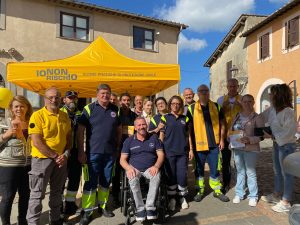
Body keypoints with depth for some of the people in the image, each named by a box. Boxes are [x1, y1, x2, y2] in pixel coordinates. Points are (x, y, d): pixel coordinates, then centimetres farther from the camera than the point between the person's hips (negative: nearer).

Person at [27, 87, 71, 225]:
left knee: (57, 192, 18)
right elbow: (37, 142, -18)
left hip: (61, 160, 6)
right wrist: (55, 156, -16)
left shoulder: (64, 116, 5)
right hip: (42, 159, -5)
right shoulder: (37, 115, -13)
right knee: (37, 194, 4)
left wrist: (65, 155, -4)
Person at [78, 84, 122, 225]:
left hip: (110, 152, 4)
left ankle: (102, 206, 32)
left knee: (106, 181, 15)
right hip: (93, 152, -3)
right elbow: (80, 131, -6)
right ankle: (87, 212, 16)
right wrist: (81, 151, -10)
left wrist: (118, 148, 9)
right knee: (91, 182, 3)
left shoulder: (115, 109, 7)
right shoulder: (89, 108, -4)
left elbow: (119, 129, 13)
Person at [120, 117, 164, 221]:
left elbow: (161, 154, 4)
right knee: (133, 178, -33)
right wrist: (129, 168, -19)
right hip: (134, 168, 0)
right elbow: (122, 159, 3)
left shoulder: (154, 138, 9)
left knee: (157, 176, -32)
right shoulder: (129, 141, 7)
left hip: (150, 168, 1)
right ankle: (140, 208, -21)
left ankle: (150, 207, -23)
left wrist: (156, 166, -16)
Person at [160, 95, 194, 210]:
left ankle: (183, 198, 23)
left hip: (182, 152, 2)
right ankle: (172, 199, 21)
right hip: (169, 152, -2)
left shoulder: (185, 118, 11)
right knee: (171, 176, 5)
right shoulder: (165, 118, 3)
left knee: (182, 175, 4)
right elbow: (161, 135, 2)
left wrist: (191, 149, 7)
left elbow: (188, 135, 13)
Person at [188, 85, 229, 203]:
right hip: (199, 144, -1)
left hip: (214, 144, 1)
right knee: (199, 169, 12)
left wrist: (221, 139, 3)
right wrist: (190, 144, -4)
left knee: (215, 169, 11)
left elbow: (222, 123, 9)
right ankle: (200, 191, 27)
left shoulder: (216, 106, 5)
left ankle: (217, 191, 26)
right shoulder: (192, 108, -1)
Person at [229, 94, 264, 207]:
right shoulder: (237, 116, 9)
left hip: (250, 149, -4)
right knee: (240, 172, 15)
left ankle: (253, 196, 19)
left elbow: (262, 135, -8)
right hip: (237, 148, 4)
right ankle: (239, 194, 27)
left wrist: (250, 140, -22)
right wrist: (231, 141, 0)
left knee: (251, 173, 4)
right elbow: (231, 131, 16)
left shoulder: (257, 117, -5)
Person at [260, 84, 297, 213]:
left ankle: (286, 203, 19)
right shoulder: (272, 109, 1)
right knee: (277, 171, 20)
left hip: (286, 145, -8)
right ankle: (277, 195, 38)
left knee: (286, 173, 4)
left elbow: (290, 131, -23)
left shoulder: (288, 112, -22)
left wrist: (272, 137, -20)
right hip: (277, 144, 8)